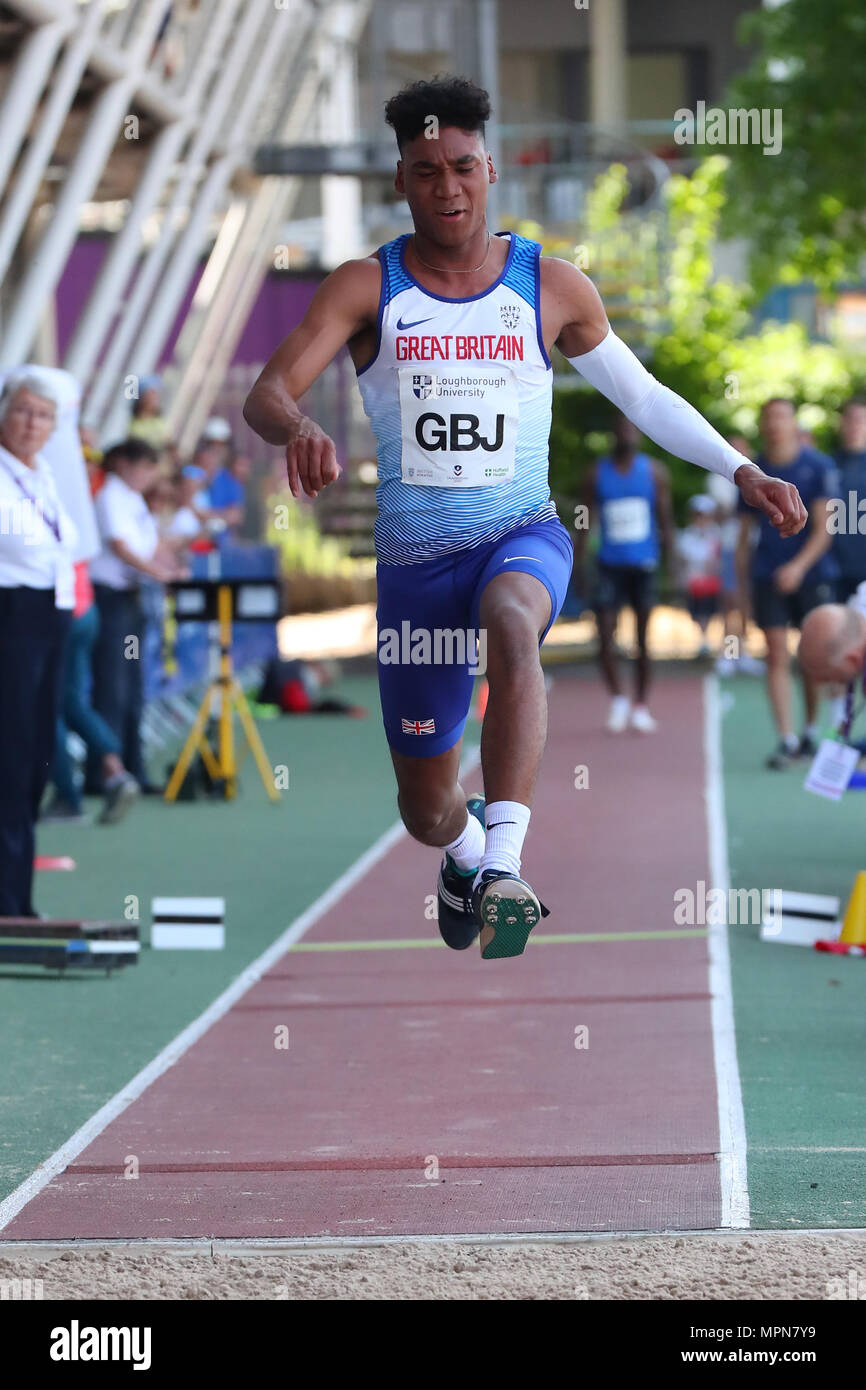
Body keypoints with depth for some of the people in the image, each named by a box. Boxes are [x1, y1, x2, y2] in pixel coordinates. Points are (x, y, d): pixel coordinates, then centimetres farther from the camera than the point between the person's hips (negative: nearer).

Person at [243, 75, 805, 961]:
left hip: (524, 534, -1)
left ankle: (503, 865, -49)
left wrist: (742, 471, 7)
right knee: (426, 807, 9)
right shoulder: (366, 288, -4)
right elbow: (266, 394, -16)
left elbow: (640, 394, 14)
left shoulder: (551, 287, 1)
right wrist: (296, 429, -40)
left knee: (511, 623, -40)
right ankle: (465, 855, 49)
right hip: (414, 554, 1)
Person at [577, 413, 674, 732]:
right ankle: (617, 699, 10)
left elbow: (666, 519, 5)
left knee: (643, 639, 4)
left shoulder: (654, 472, 3)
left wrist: (671, 562, -1)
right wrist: (579, 565, 1)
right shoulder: (598, 473, 3)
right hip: (610, 564, 0)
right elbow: (586, 520, 6)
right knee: (605, 638, -9)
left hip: (644, 565, 0)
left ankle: (641, 706, 15)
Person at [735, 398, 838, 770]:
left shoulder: (818, 466, -3)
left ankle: (812, 732, 18)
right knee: (777, 656, -6)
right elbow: (745, 533, 13)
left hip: (813, 573, -2)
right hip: (768, 578, 2)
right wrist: (742, 583, 10)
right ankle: (786, 739, -7)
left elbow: (824, 527, -9)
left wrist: (799, 566, -22)